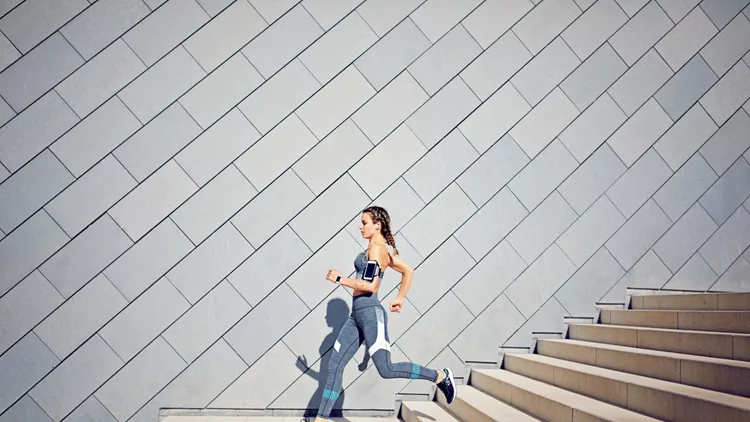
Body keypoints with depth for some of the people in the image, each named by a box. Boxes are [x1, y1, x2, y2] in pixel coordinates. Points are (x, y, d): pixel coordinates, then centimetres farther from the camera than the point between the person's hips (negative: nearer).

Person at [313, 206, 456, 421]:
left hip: (370, 312, -10)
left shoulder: (377, 249, -12)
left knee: (386, 369, -8)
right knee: (334, 366, 6)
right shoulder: (380, 250, 16)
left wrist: (339, 279, -12)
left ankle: (441, 376, 5)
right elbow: (408, 271, 25)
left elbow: (369, 285, -22)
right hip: (357, 314, 10)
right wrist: (400, 299, 25)